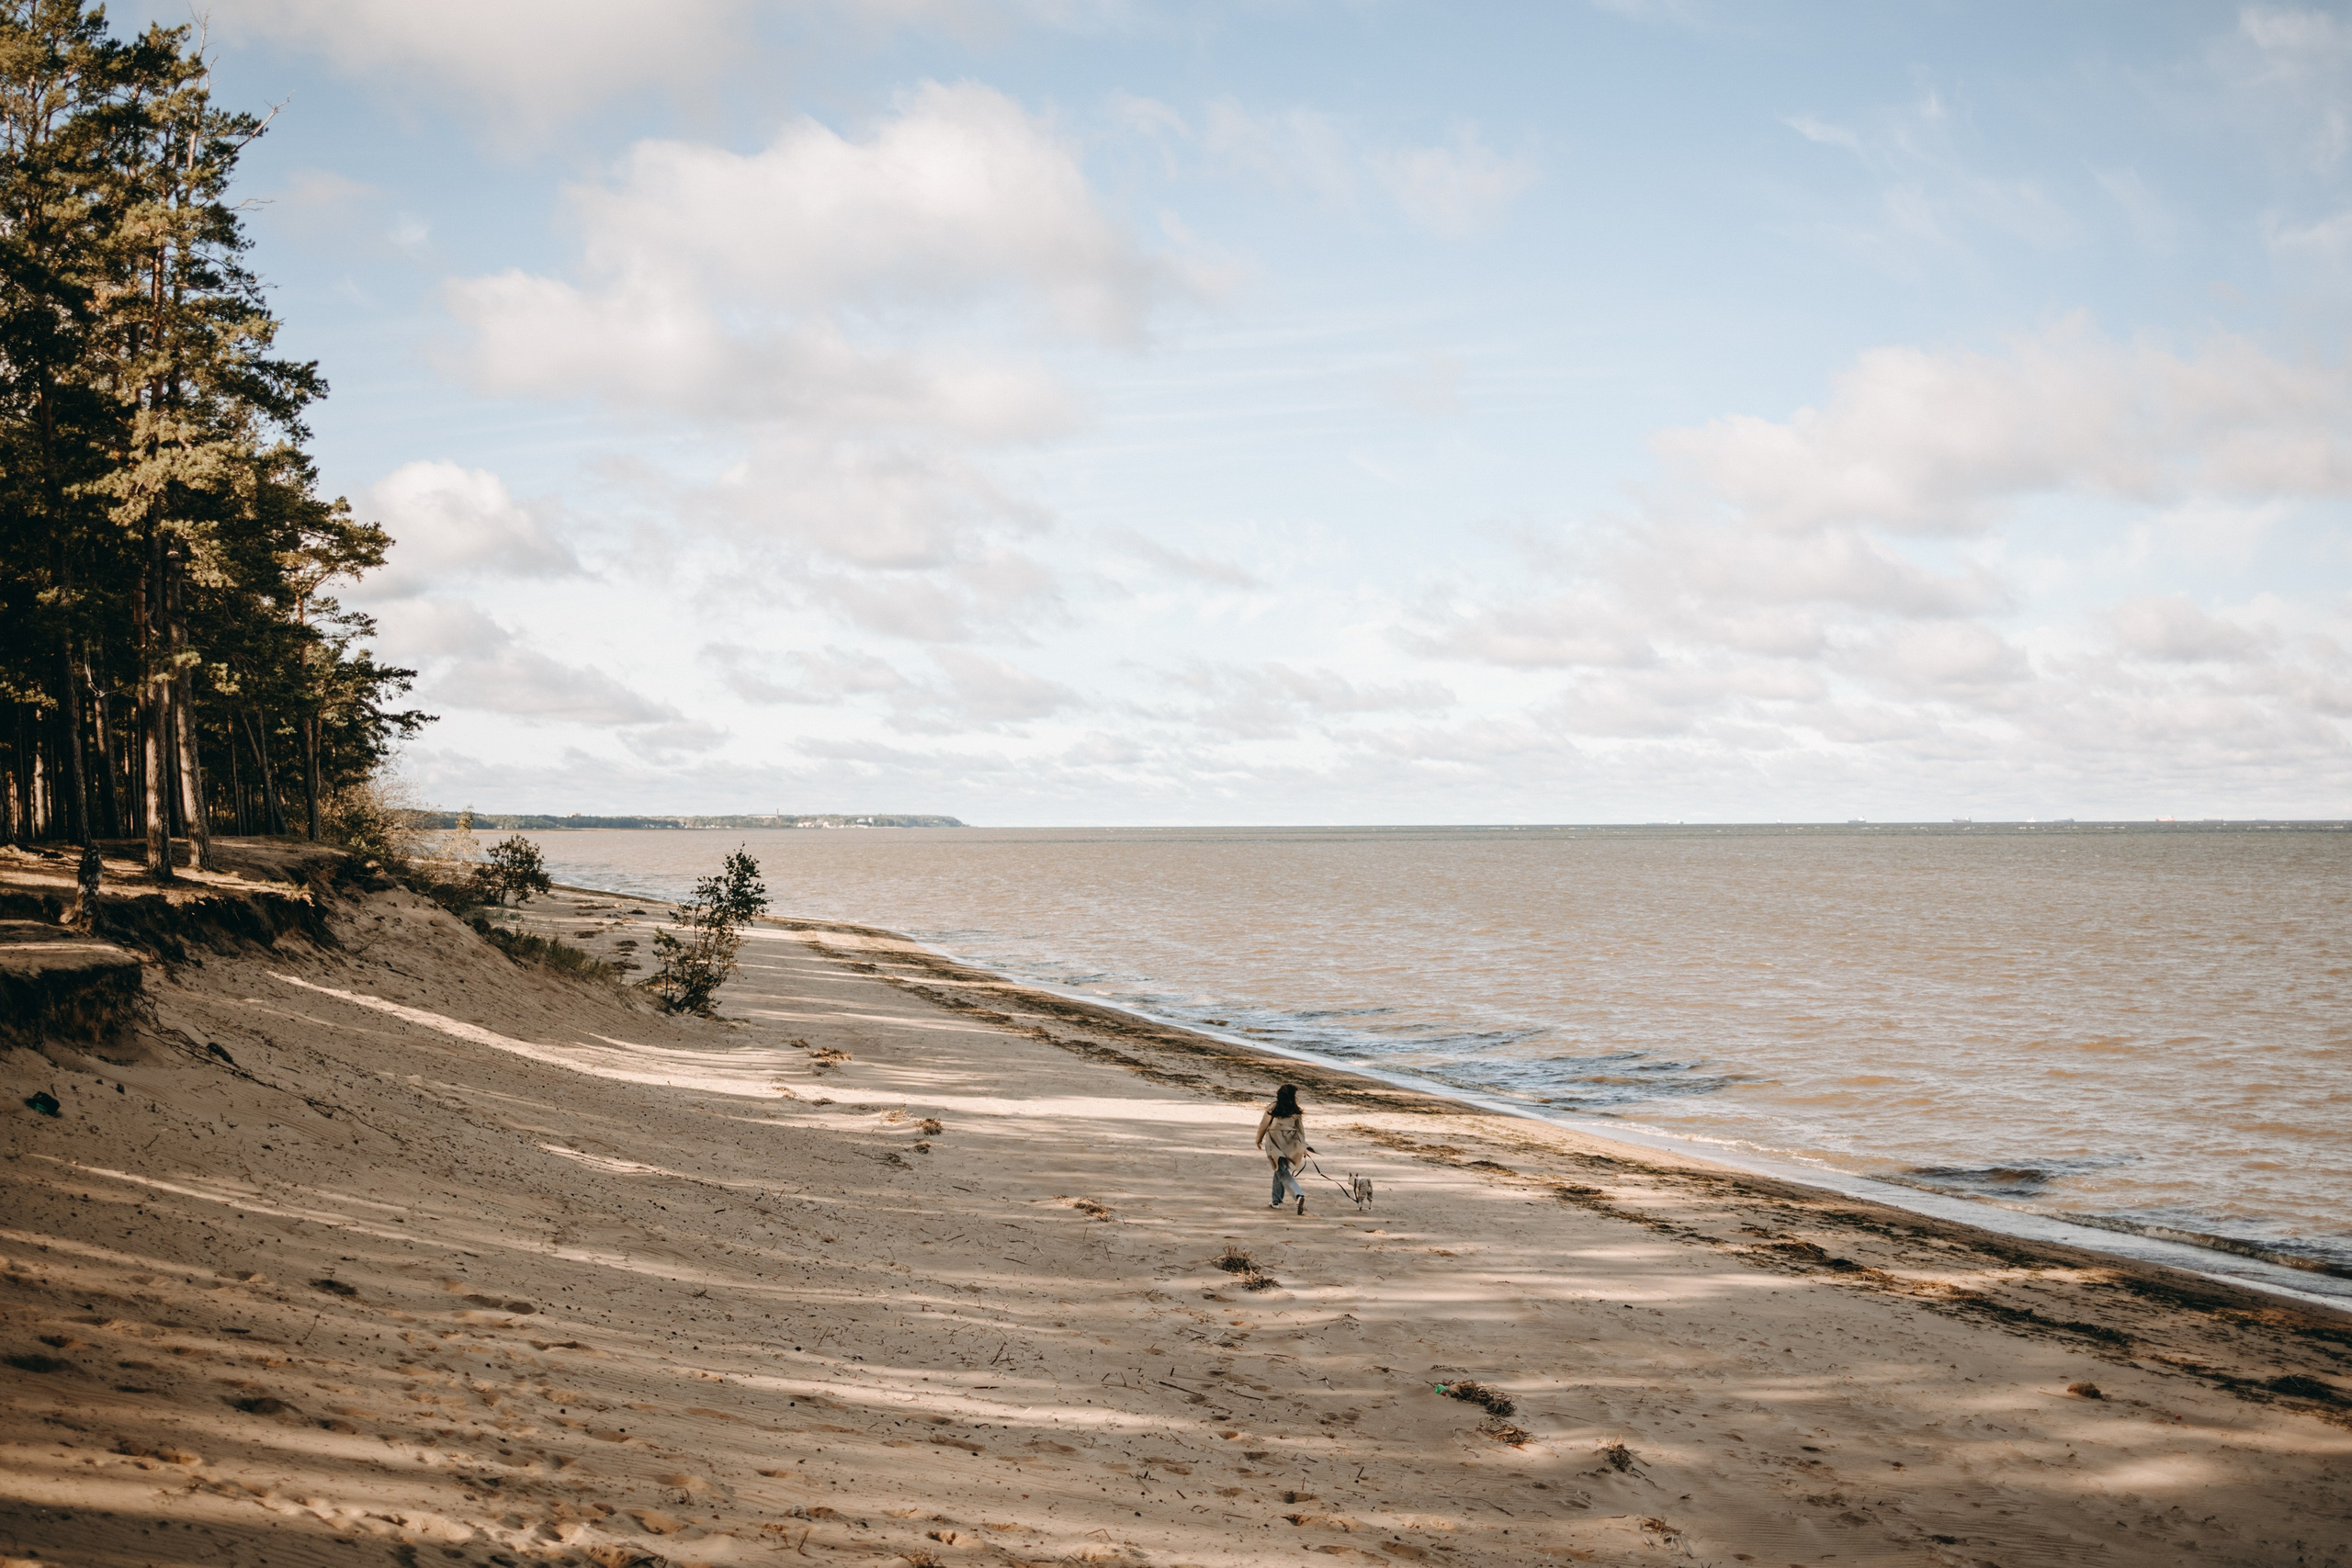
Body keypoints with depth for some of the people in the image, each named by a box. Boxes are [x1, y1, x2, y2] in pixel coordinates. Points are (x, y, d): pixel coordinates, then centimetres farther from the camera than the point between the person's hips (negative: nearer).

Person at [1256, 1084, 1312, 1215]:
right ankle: (1276, 1201, 21)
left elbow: (1263, 1125, 2)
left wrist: (1259, 1140, 18)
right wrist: (1303, 1147, 10)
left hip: (1275, 1144, -3)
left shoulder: (1273, 1109, -5)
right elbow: (1300, 1130, 2)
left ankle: (1299, 1195, -25)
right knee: (1280, 1171, 20)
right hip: (1289, 1145, 3)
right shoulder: (1295, 1112, 0)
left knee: (1282, 1172, -6)